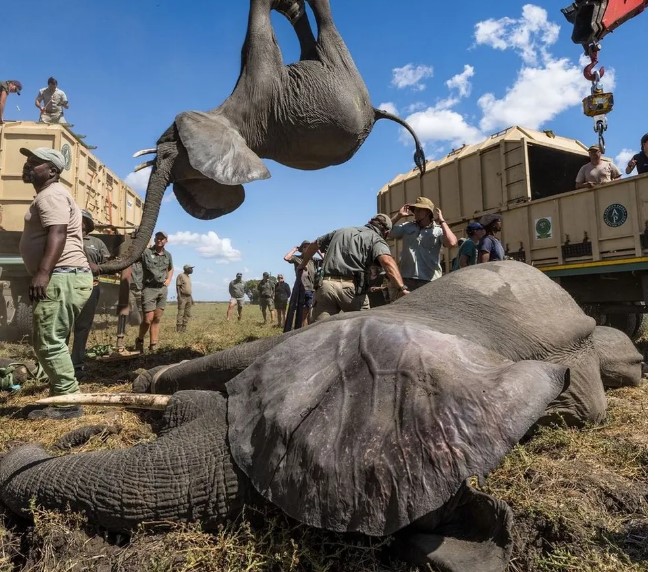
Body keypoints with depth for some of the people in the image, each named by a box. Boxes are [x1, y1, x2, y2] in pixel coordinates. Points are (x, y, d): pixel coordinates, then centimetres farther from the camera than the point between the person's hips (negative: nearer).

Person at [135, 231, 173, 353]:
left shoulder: (168, 255, 10)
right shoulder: (146, 252, -7)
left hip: (163, 289, 5)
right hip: (149, 289, -5)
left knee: (157, 319, 7)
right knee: (148, 319, -8)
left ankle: (153, 346, 14)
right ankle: (139, 341, 18)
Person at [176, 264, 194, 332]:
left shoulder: (189, 277, 19)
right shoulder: (181, 276, -5)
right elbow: (177, 287, -11)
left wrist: (191, 298, 18)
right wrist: (179, 297, -20)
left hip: (188, 297, 8)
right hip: (182, 297, -8)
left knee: (188, 314, 5)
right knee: (180, 313, -9)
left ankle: (184, 328, 8)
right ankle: (179, 329, -9)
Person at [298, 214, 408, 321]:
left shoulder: (340, 232, 26)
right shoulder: (376, 239, 8)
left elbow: (313, 246, 36)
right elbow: (386, 261, -14)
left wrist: (303, 265, 52)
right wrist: (401, 287, -25)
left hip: (326, 285, 4)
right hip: (352, 288, -4)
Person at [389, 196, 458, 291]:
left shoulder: (438, 230, 1)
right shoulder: (406, 227, 12)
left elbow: (451, 242, -16)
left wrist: (441, 221, -8)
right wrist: (398, 215, 5)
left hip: (429, 280, -3)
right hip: (406, 278, 3)